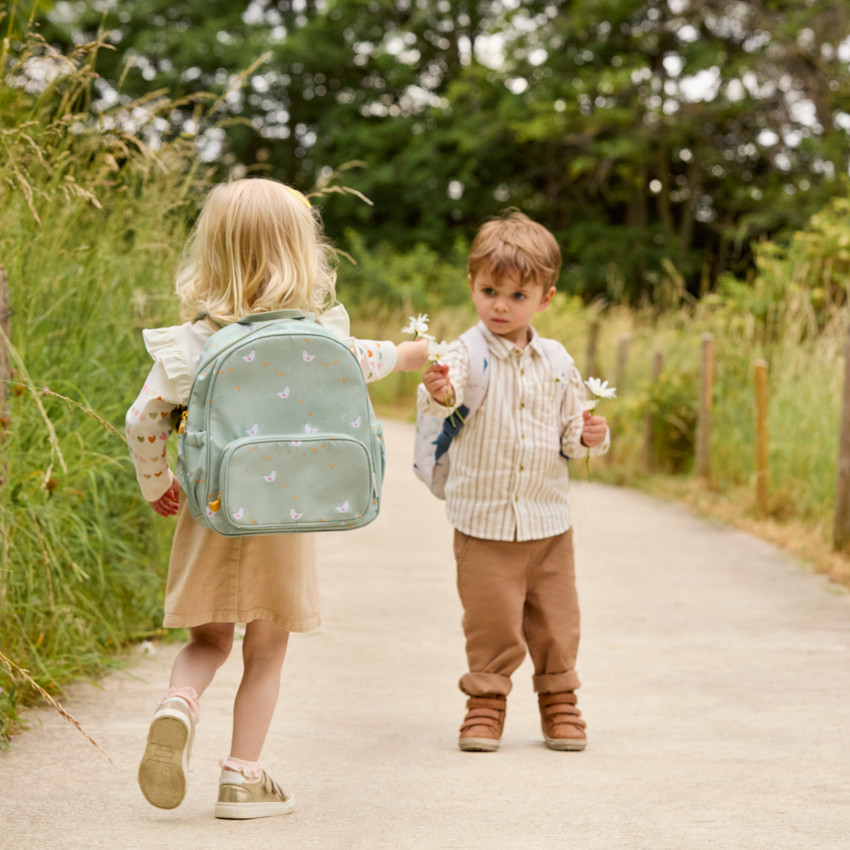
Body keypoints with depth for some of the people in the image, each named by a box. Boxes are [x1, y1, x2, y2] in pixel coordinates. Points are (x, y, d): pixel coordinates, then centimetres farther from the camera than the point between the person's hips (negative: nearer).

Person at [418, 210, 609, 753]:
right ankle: (487, 701, 17)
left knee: (556, 621, 10)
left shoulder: (556, 363, 4)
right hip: (483, 519, -3)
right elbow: (443, 399, -30)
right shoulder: (467, 355, -10)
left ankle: (559, 699, 28)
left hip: (548, 519, 3)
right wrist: (439, 393, -52)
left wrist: (589, 436, -8)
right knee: (491, 621, -1)